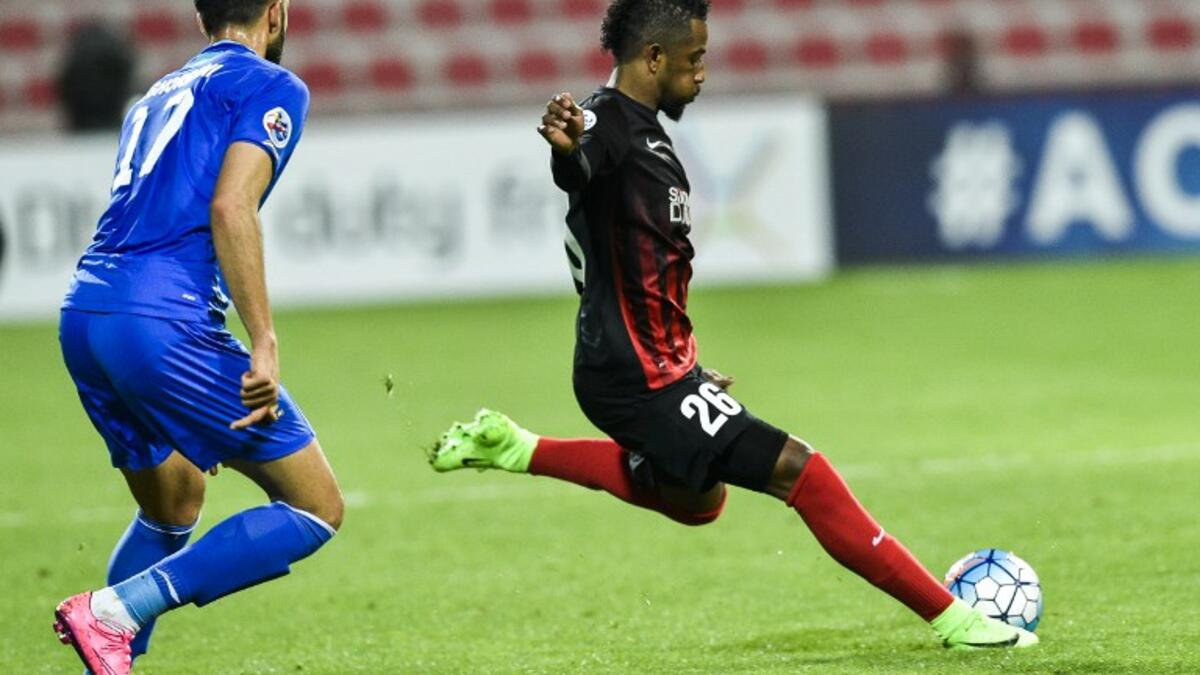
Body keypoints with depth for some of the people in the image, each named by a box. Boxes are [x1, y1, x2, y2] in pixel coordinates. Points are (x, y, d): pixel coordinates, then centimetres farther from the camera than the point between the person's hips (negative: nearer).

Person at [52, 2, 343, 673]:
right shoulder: (270, 87, 3)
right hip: (163, 322, -9)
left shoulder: (161, 94, 28)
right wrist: (265, 345, -18)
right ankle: (114, 610, -13)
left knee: (172, 511, 27)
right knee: (317, 509, -2)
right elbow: (231, 207, -13)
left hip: (82, 316, 9)